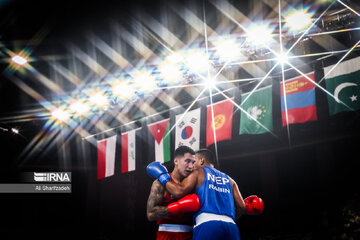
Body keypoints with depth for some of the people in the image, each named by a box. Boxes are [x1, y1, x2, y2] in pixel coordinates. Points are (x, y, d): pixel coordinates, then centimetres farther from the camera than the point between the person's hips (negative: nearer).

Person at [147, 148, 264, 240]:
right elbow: (241, 207, 15)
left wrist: (162, 176, 13)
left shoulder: (198, 172, 13)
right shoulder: (229, 180, 25)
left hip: (207, 224, -5)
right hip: (231, 227, 5)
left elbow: (179, 191, -2)